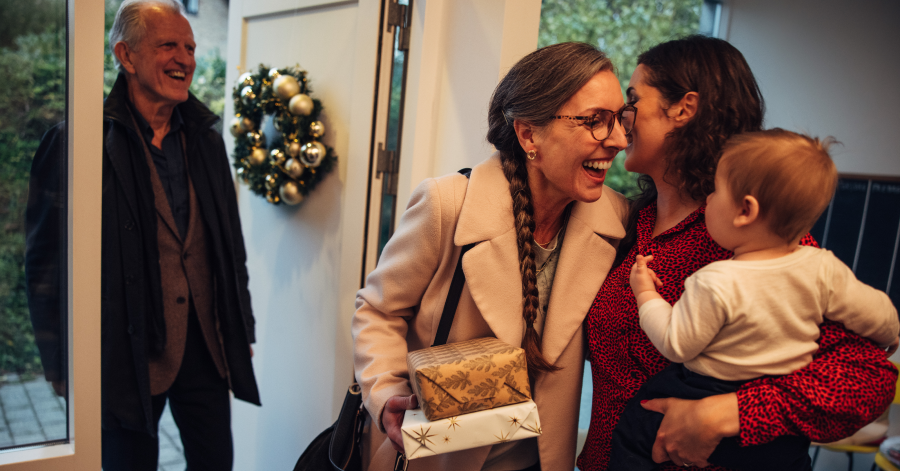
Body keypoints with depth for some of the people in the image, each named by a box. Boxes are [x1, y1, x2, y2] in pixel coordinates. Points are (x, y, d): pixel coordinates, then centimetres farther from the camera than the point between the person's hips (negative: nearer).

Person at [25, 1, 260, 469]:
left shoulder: (205, 139, 7)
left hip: (206, 347, 5)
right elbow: (46, 260, -7)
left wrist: (241, 332, 11)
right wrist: (61, 364, -6)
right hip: (127, 352, -4)